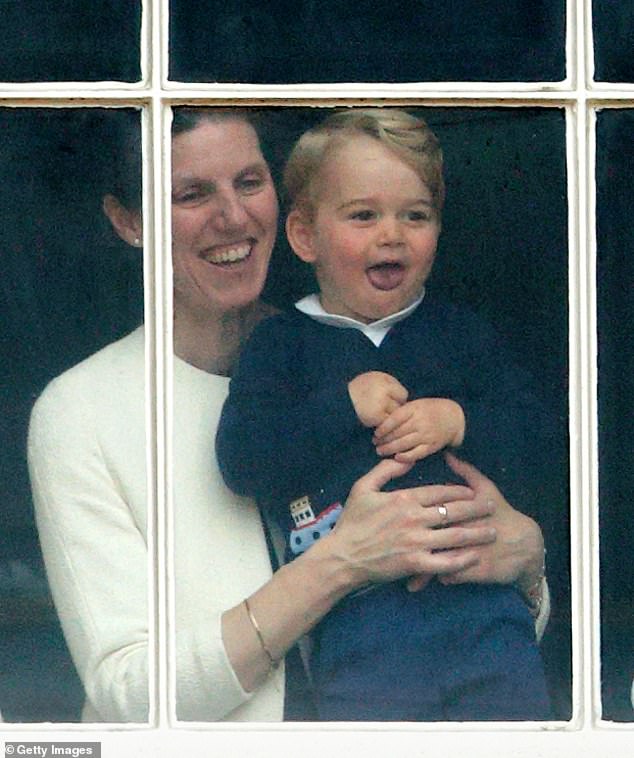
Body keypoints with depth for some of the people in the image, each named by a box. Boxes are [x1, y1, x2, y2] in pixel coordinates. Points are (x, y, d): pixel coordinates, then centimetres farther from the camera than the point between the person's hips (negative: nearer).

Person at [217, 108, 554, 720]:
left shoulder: (459, 333, 15)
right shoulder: (280, 344, 6)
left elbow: (531, 431, 9)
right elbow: (239, 460, -6)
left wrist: (459, 422, -9)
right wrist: (343, 407, -12)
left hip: (483, 594, 3)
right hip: (358, 614, -2)